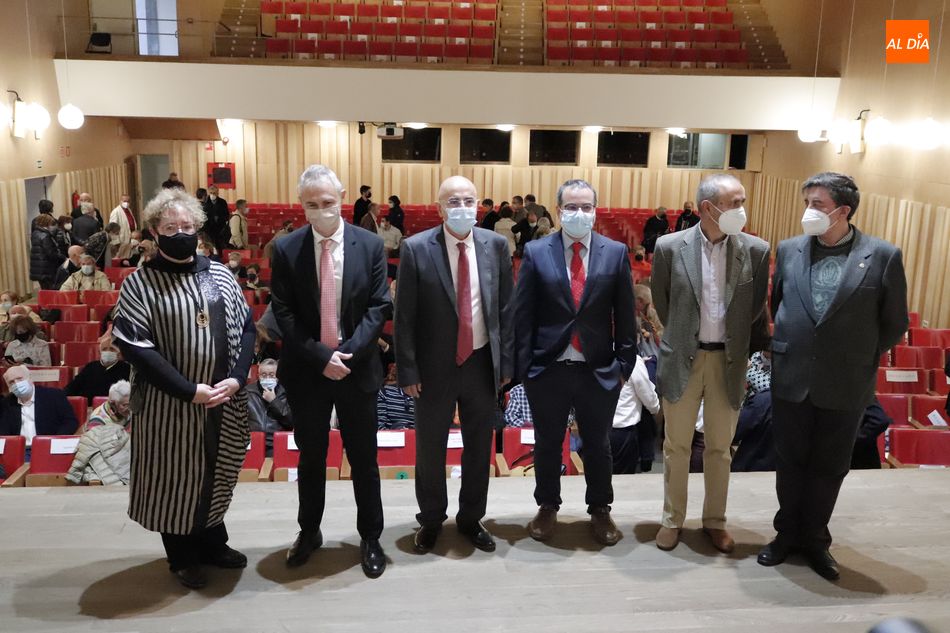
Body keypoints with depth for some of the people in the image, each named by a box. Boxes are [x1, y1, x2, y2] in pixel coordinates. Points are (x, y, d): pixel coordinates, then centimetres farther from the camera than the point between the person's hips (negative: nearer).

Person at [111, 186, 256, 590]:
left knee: (216, 472, 17)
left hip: (224, 400, 4)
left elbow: (246, 329, 5)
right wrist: (189, 390, -19)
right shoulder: (139, 284, -7)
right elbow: (135, 347, -14)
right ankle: (183, 557, 29)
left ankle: (213, 542, 38)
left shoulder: (219, 275, 5)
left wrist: (236, 379, -11)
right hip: (170, 405, -4)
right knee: (175, 478, 9)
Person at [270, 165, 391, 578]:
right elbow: (283, 313, -6)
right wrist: (320, 357, -16)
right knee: (311, 458, 16)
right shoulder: (285, 249, -4)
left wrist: (348, 352, -17)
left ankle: (370, 537, 28)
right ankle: (309, 532, 36)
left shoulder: (370, 245, -4)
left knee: (363, 458, 11)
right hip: (306, 371, 1)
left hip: (357, 369, 0)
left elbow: (379, 306, -5)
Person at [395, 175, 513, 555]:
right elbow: (404, 316, -8)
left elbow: (506, 308, 3)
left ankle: (471, 519, 35)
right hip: (435, 365, -2)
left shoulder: (496, 245, -2)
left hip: (482, 363, 2)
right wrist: (408, 370, -9)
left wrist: (506, 362, 1)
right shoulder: (416, 249, -10)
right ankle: (430, 520, 34)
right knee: (429, 448, 13)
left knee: (479, 447, 15)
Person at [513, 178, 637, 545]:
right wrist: (522, 365, -6)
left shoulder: (616, 253, -1)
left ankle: (600, 510, 35)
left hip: (599, 370, 1)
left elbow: (625, 315, 2)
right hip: (547, 369, 0)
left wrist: (624, 364, -1)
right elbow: (523, 315, -3)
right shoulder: (536, 253, -3)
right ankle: (547, 507, 36)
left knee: (598, 445, 16)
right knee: (547, 444, 15)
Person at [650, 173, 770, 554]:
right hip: (682, 359, -1)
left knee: (719, 449, 13)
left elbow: (757, 311, 6)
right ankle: (672, 519, 27)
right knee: (677, 447, 11)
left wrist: (746, 351, 10)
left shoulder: (756, 251, -4)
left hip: (729, 361, 1)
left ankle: (714, 521, 31)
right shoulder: (670, 247, -8)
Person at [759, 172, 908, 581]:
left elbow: (894, 324, 0)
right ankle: (788, 533, 32)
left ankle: (815, 539, 31)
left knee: (829, 467, 13)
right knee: (790, 462, 14)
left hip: (845, 385, -2)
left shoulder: (883, 256, -8)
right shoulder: (789, 250, 0)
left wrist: (859, 357, 5)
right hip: (791, 379, 2)